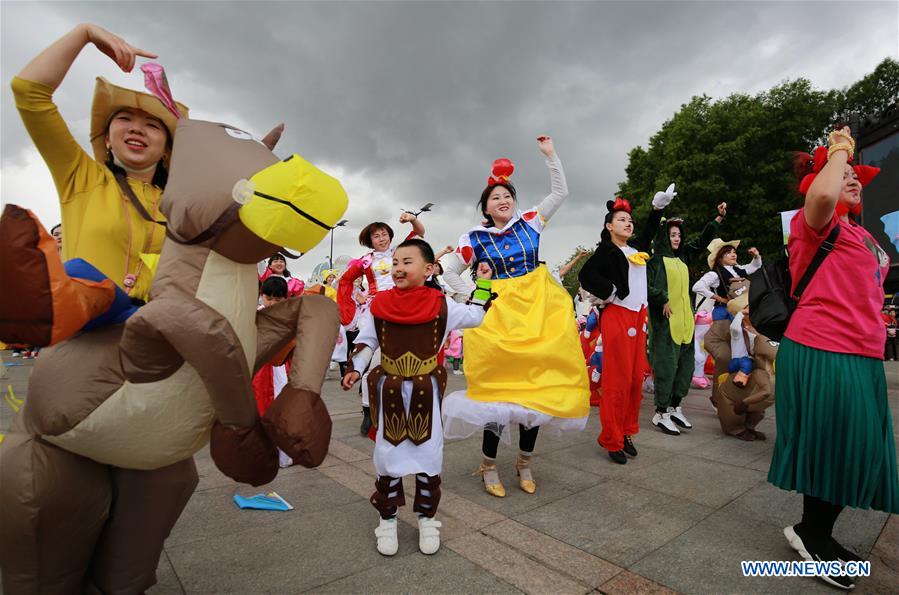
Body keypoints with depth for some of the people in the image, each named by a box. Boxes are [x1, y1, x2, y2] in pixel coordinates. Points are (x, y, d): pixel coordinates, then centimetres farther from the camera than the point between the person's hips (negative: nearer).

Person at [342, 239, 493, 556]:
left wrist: (483, 283, 8)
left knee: (428, 455, 10)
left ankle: (426, 518, 31)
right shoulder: (379, 304, -5)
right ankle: (387, 520, 29)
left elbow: (475, 315, 7)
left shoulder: (441, 304, -7)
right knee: (387, 455, 9)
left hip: (427, 391, 0)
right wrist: (355, 369, -6)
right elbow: (366, 341, 5)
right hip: (388, 391, 1)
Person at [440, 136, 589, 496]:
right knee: (499, 386, -2)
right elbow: (449, 271, 10)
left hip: (539, 313, 3)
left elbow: (560, 193, 10)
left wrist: (550, 155, 6)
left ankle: (524, 462, 22)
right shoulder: (475, 239, 2)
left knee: (538, 384, 4)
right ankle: (489, 465, 14)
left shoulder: (529, 222, 8)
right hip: (497, 315, -2)